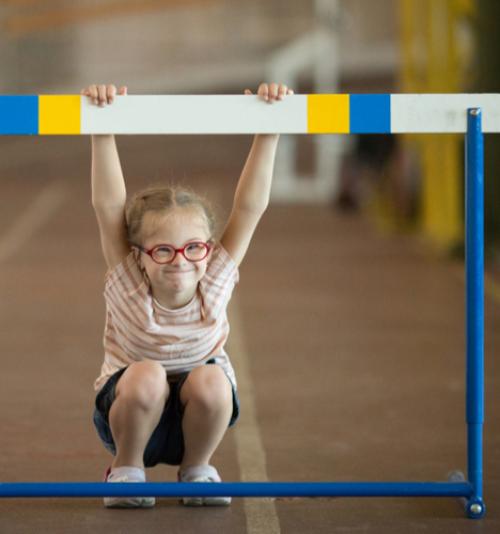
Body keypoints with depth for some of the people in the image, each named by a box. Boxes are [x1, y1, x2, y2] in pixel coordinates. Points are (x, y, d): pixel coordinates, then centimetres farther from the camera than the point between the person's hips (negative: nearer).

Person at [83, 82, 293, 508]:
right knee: (146, 376, -34)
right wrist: (102, 132, -40)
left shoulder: (216, 279, -17)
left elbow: (250, 207, -23)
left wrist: (269, 131, -32)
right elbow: (109, 206, -31)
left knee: (210, 380, -32)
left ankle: (197, 468, -5)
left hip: (196, 417, 1)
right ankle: (126, 469, -8)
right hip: (129, 408, -1)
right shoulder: (127, 282, -20)